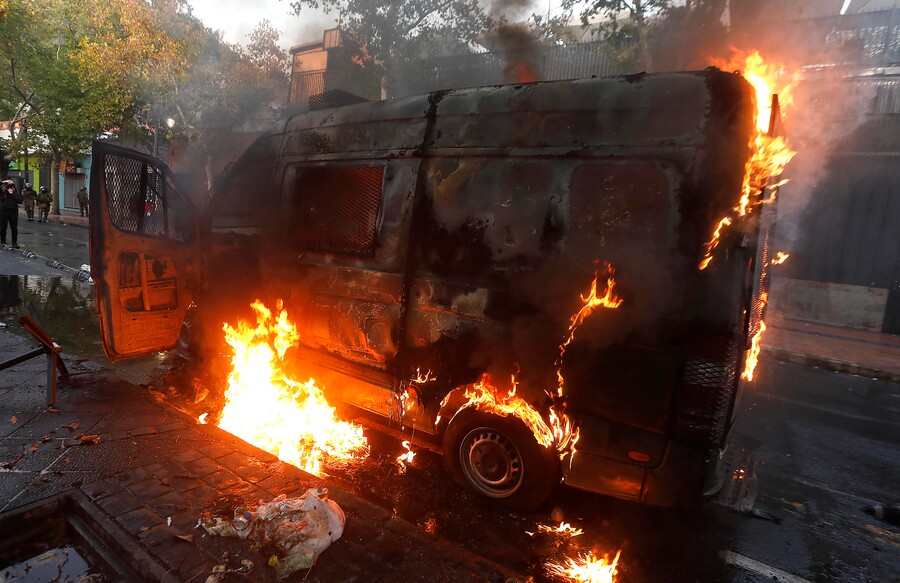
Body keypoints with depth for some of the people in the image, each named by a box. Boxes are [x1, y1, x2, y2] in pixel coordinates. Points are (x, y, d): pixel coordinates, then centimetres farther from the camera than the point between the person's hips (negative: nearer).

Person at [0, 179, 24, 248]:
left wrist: (12, 194, -15)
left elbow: (20, 200, -9)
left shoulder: (16, 192, 2)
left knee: (14, 229, 3)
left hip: (13, 212, 0)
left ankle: (14, 243, 11)